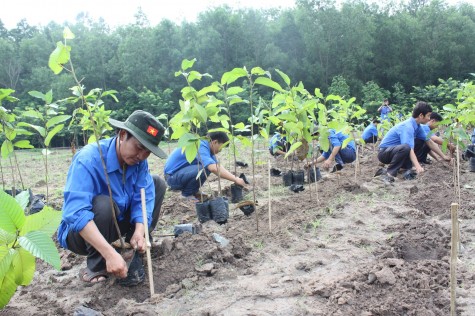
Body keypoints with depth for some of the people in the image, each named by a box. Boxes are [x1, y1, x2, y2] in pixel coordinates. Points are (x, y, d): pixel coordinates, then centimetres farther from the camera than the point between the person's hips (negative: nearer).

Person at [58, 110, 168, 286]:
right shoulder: (89, 159, -31)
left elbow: (144, 195, -16)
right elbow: (76, 212, -42)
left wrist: (139, 230, -35)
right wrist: (110, 253, -50)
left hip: (118, 223, 6)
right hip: (81, 232, -6)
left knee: (157, 183, -3)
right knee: (103, 204, -38)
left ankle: (140, 250, -5)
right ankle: (96, 267, -15)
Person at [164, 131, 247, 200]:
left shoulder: (206, 145, 5)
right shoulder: (200, 146, -25)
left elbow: (218, 166, 9)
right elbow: (214, 168, -39)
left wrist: (234, 178, -2)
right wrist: (235, 179, -32)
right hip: (172, 177, -10)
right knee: (204, 168, -29)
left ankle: (193, 191, 13)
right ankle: (187, 194, -7)